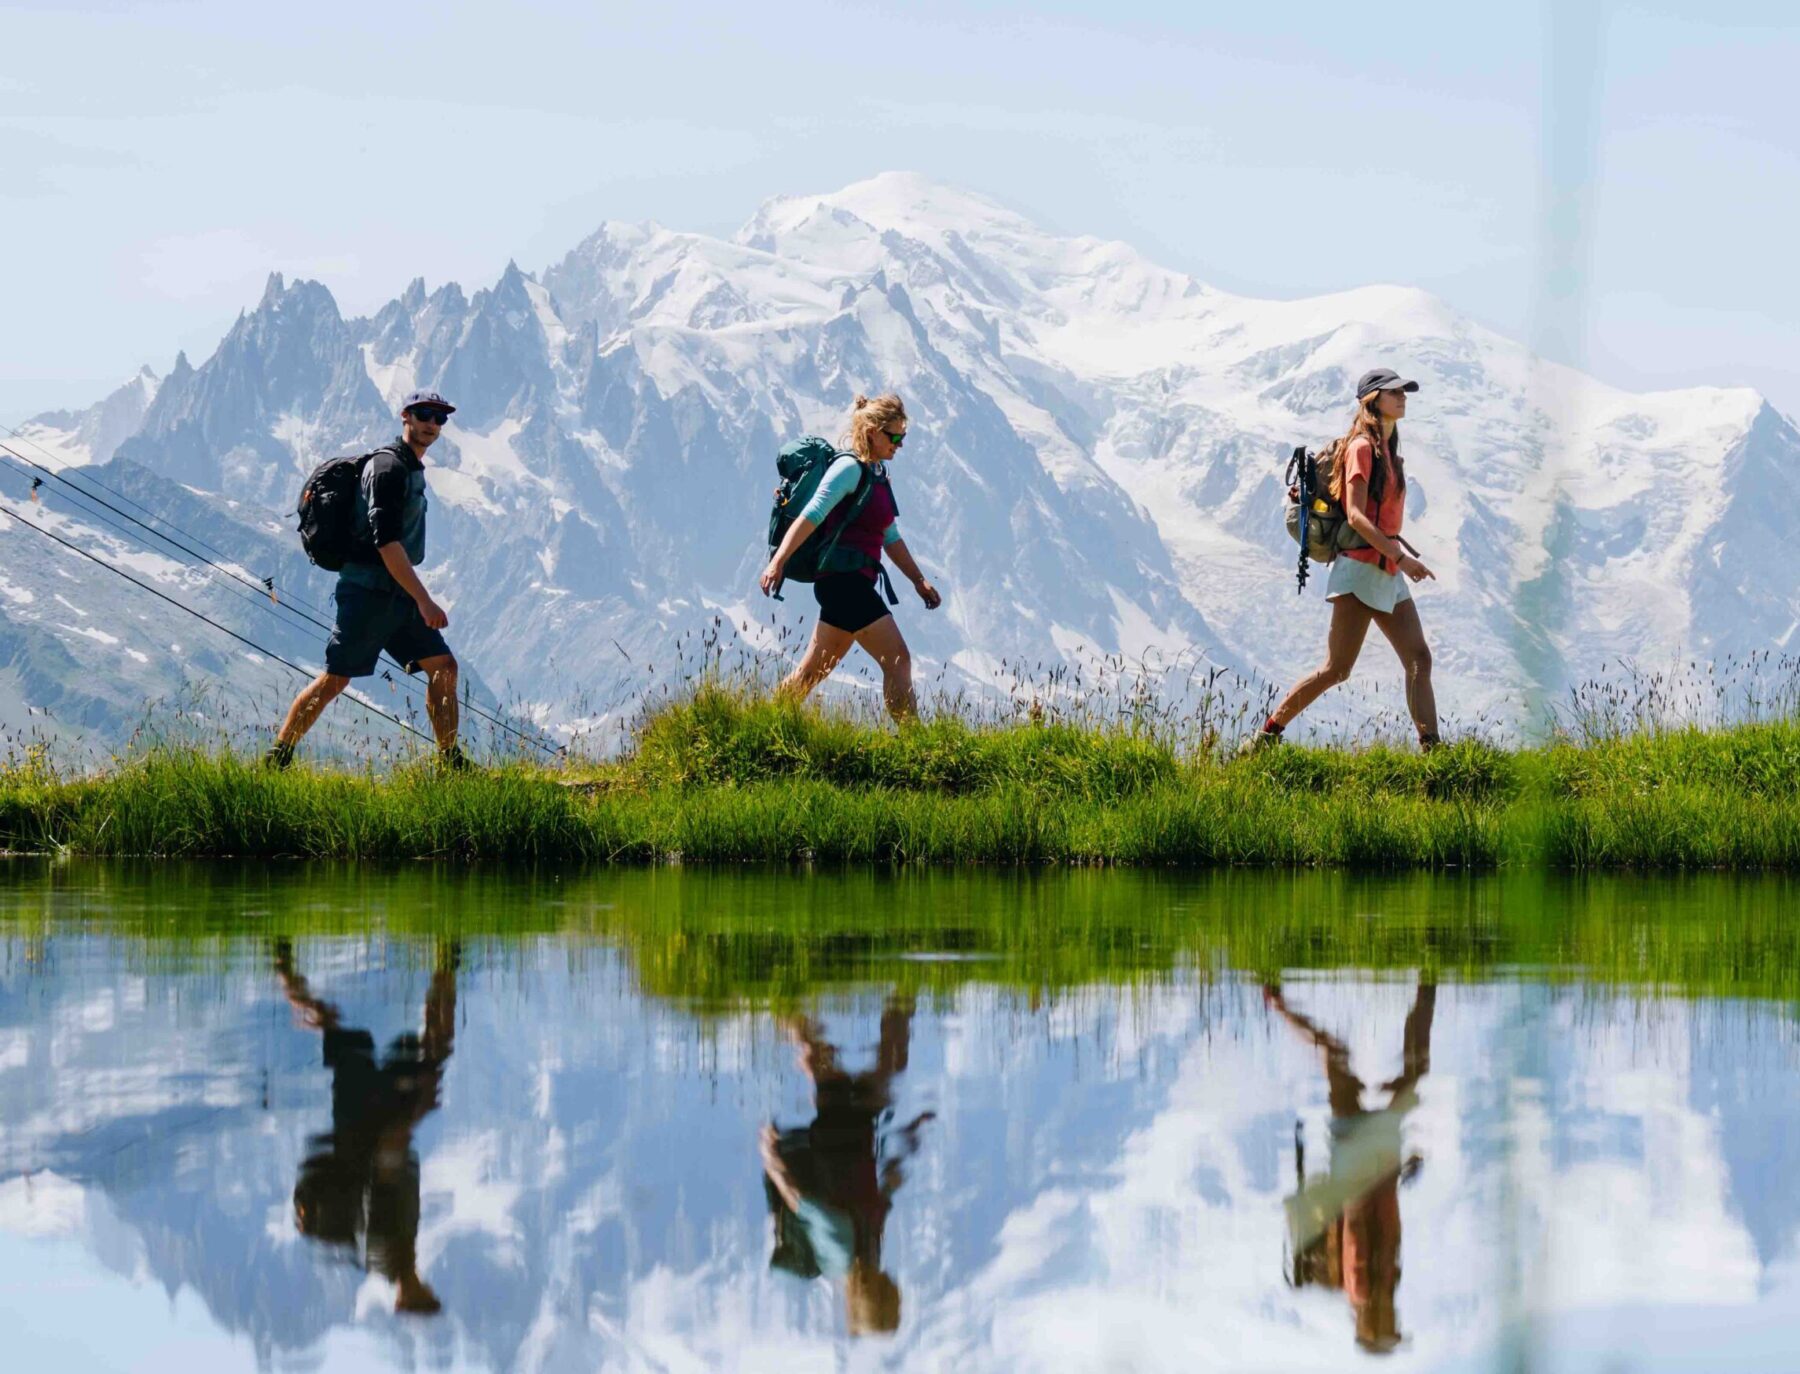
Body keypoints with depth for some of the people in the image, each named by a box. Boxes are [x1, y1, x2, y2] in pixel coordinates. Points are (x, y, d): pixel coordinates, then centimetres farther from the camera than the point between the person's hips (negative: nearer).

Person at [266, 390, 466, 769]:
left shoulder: (412, 468, 17)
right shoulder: (389, 466, -13)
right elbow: (385, 541, -22)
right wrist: (423, 600, -25)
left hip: (397, 595, 9)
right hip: (369, 591, -9)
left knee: (444, 667, 3)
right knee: (336, 678, -8)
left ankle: (451, 762, 6)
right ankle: (277, 758, 0)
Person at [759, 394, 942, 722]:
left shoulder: (878, 473, 18)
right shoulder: (850, 469, -10)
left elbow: (890, 538, 25)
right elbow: (811, 516, -20)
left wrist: (919, 581, 23)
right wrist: (778, 561, -29)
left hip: (856, 583, 10)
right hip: (843, 580, -10)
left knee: (814, 671, 12)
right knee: (898, 661, -11)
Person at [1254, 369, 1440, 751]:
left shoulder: (1388, 450, 18)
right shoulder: (1362, 447, -9)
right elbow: (1355, 515, -17)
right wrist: (1400, 556, -22)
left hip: (1388, 575, 9)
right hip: (1362, 568, -9)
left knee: (1419, 659, -2)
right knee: (1336, 669, -8)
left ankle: (1431, 749, -6)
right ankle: (1268, 734, 1)